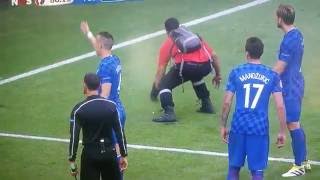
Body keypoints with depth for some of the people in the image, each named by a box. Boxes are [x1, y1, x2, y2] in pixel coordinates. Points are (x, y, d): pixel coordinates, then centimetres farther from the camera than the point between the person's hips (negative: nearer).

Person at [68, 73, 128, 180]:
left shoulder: (79, 109, -10)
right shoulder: (111, 106, -4)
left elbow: (74, 137, -10)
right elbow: (120, 133, -2)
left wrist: (72, 161, -3)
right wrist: (123, 155, 6)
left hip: (90, 154, -2)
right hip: (109, 152, 2)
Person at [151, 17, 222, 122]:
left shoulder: (168, 43, 23)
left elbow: (161, 69, 21)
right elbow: (214, 56, 31)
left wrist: (155, 89, 32)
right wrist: (218, 75, 42)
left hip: (187, 66, -5)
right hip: (206, 66, 5)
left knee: (164, 85, 11)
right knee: (196, 77, 38)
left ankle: (169, 113, -9)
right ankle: (207, 105, 38)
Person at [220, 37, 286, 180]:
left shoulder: (236, 73, 0)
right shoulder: (272, 75, 1)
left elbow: (227, 102, -1)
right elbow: (280, 106, -4)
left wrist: (223, 126, 10)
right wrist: (282, 132, 3)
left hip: (239, 126, 1)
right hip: (260, 128, -1)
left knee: (234, 167, 14)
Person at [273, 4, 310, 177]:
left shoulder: (288, 41, -22)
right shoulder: (297, 34, 6)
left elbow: (279, 69, -20)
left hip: (290, 87, -9)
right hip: (296, 83, 9)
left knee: (293, 124, -2)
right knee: (295, 123, 17)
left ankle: (299, 166, 5)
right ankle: (304, 161, 25)